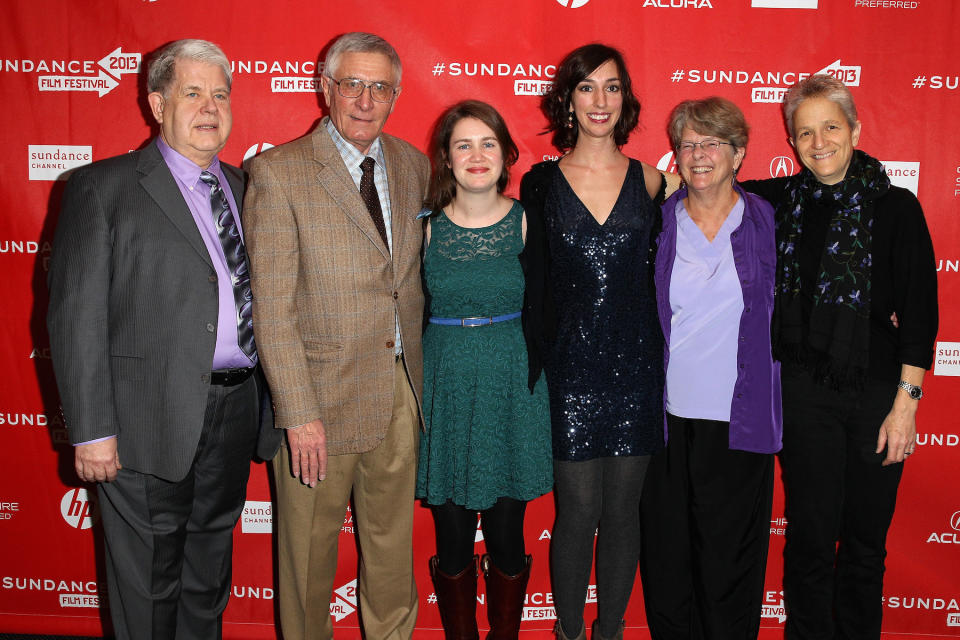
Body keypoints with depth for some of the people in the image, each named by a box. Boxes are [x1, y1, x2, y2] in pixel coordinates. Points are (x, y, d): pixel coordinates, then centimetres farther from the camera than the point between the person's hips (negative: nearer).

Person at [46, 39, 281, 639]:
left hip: (236, 413, 5)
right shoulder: (103, 188, -5)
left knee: (210, 573, 20)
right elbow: (76, 317, -10)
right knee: (149, 582, 9)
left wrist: (266, 404, 7)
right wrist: (92, 431, -14)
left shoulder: (242, 186, 12)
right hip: (151, 423, -5)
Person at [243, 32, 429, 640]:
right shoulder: (278, 172, -10)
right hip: (323, 392, -4)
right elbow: (273, 308, -13)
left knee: (394, 548, 17)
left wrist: (419, 373, 8)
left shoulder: (413, 164, 7)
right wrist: (299, 414, -16)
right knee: (310, 550, 12)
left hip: (401, 390, 5)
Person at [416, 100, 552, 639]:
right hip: (445, 384, 1)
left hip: (512, 385, 0)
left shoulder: (526, 222, -1)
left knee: (507, 536, 8)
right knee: (452, 540, 8)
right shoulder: (427, 226, 1)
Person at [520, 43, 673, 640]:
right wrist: (532, 367, -3)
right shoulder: (542, 182, 1)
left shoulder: (649, 181, 5)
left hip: (636, 365, 2)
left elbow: (660, 273, 10)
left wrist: (661, 360, 3)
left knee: (623, 508, 10)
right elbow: (532, 283, 2)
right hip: (570, 365, -1)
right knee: (578, 509, 3)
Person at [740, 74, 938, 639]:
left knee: (866, 540, 11)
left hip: (877, 391, -1)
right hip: (804, 393, 1)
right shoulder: (780, 201, 2)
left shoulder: (895, 207, -3)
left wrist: (906, 402, -8)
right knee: (810, 538, 7)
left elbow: (919, 312, -4)